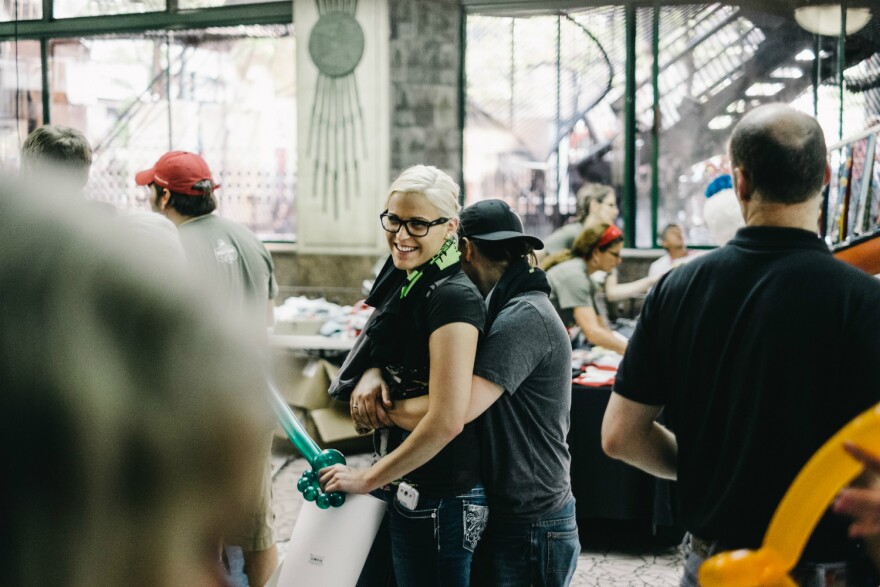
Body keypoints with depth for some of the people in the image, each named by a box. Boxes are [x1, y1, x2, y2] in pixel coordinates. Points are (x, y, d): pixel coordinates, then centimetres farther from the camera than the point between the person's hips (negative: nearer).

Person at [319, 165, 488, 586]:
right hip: (408, 486, 9)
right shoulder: (402, 281, 6)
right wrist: (373, 372, -4)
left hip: (438, 500, -9)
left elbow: (446, 421, -26)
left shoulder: (452, 296, -21)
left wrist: (369, 479, -17)